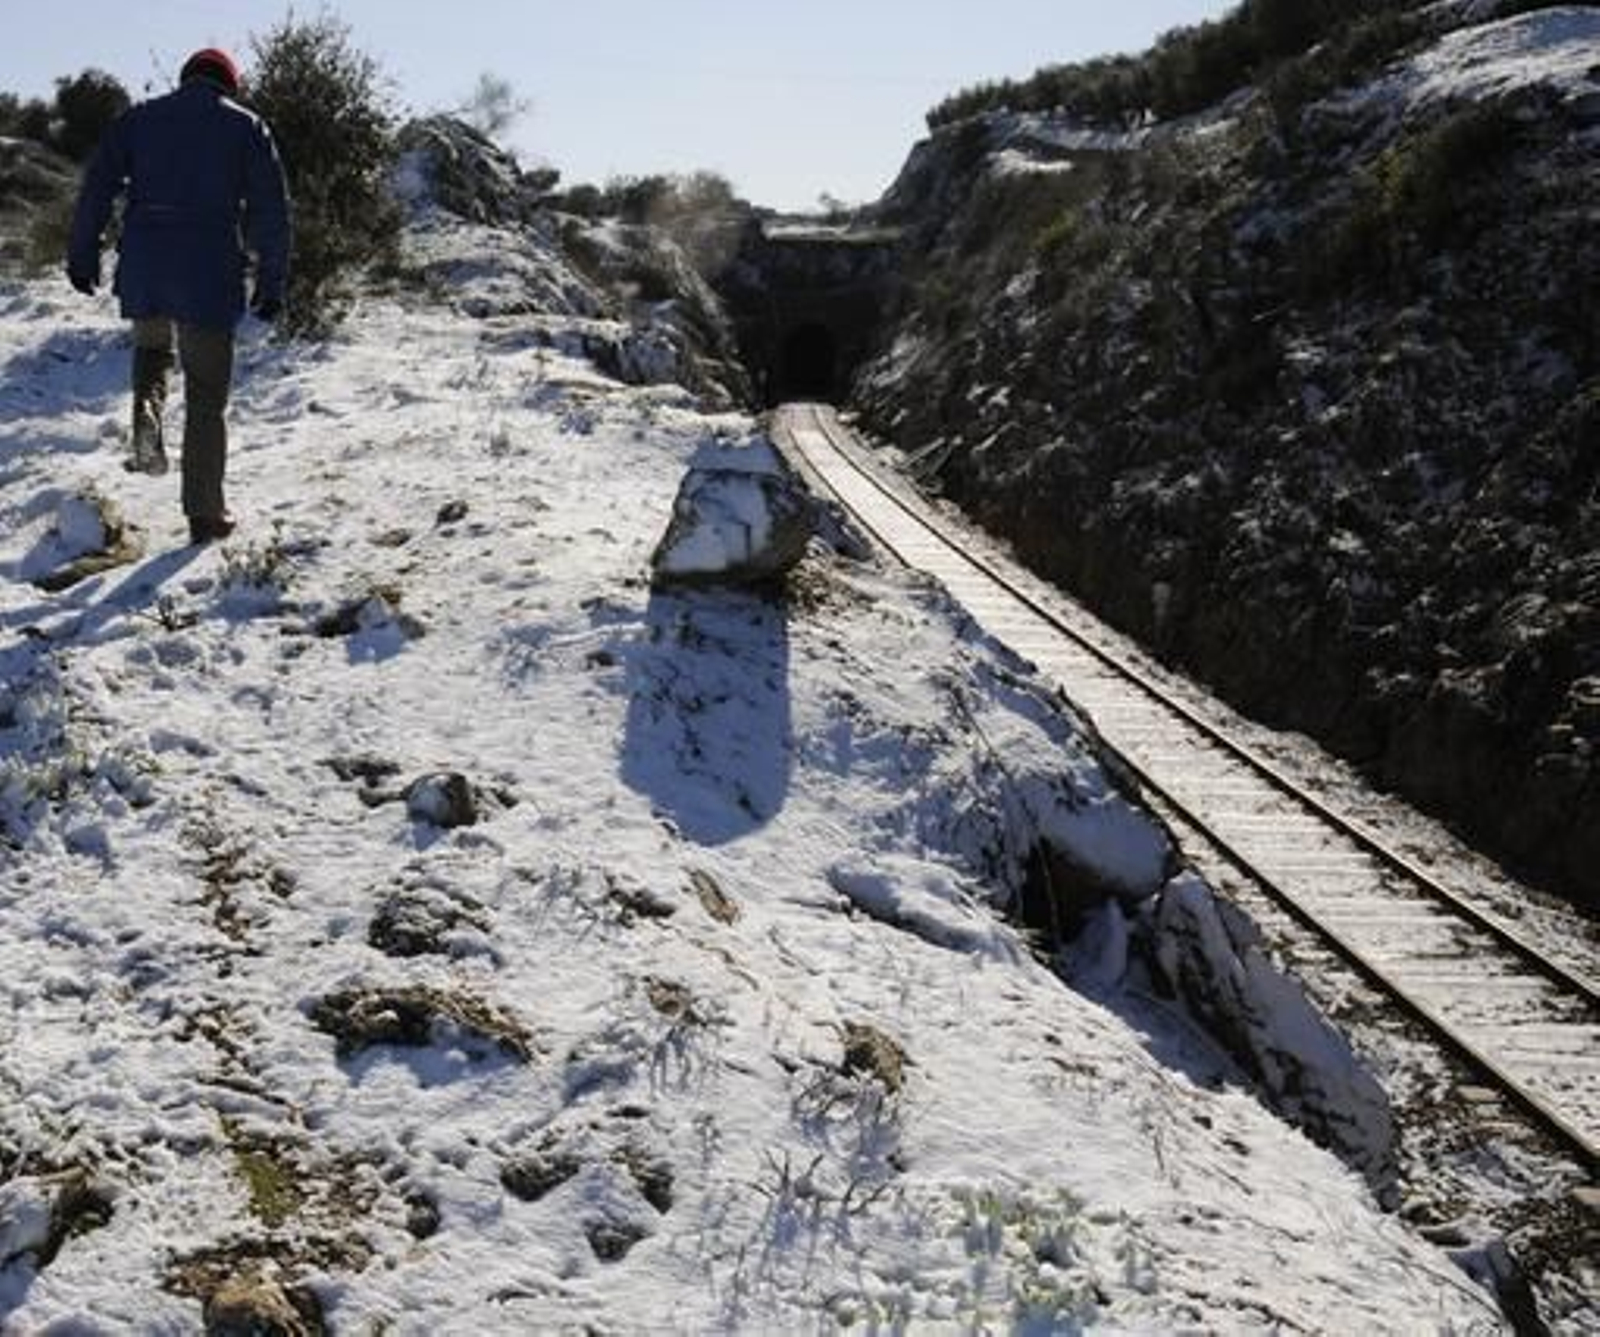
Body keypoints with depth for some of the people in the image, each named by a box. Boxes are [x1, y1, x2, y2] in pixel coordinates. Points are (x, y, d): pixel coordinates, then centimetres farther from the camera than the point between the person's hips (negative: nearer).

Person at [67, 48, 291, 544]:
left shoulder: (138, 118, 12)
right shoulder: (248, 127, 7)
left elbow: (97, 187, 5)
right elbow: (271, 211, 1)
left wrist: (82, 253, 9)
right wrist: (272, 281, 3)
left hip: (143, 266, 2)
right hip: (211, 272, -2)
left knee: (152, 345, 31)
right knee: (207, 397, 5)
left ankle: (148, 410, -1)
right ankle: (205, 513, 4)